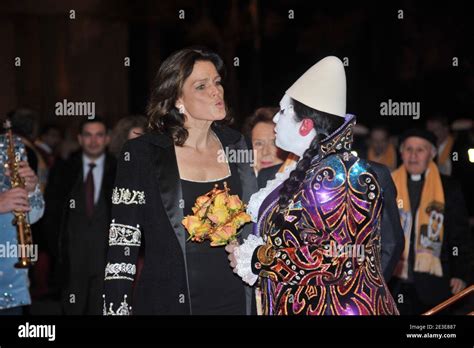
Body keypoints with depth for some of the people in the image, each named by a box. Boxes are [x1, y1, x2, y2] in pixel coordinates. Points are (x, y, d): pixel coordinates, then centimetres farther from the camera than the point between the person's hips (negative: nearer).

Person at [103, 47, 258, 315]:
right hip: (168, 303, -3)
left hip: (234, 300, 3)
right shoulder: (142, 154, -6)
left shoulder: (235, 145, 5)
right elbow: (123, 241, -6)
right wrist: (117, 308, -13)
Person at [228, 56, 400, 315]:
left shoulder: (335, 176, -17)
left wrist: (257, 259, -17)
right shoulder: (308, 170, 9)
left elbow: (339, 257, -25)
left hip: (335, 307, -8)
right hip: (304, 305, 8)